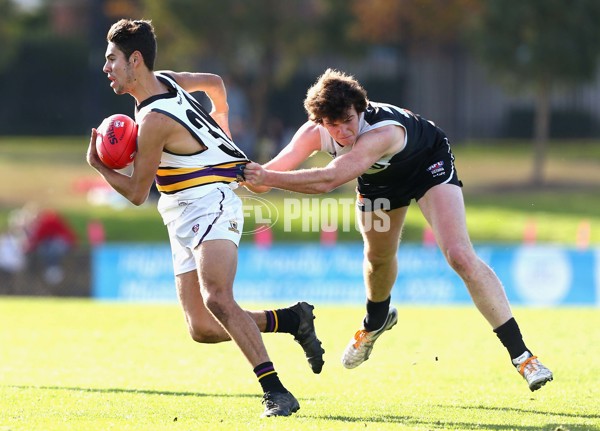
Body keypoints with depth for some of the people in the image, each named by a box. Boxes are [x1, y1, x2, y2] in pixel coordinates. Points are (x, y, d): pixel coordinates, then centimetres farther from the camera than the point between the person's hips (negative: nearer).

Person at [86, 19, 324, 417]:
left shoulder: (154, 120, -19)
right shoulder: (166, 81, 7)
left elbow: (137, 193, -11)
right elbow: (214, 83, 29)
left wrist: (98, 166, 3)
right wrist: (221, 122, 40)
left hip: (210, 206, -10)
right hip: (185, 221, 10)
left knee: (217, 298, -31)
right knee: (202, 329, 0)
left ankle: (276, 392, -35)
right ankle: (293, 319, 13)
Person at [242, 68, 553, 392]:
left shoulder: (383, 131, -45)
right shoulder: (315, 133, -27)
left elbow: (328, 180, -54)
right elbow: (264, 179, -29)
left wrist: (266, 177, -58)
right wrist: (250, 175, -51)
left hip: (429, 165, -6)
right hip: (380, 178, 6)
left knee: (460, 255, -21)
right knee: (378, 257, 21)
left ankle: (520, 354, -18)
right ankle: (375, 322, 56)